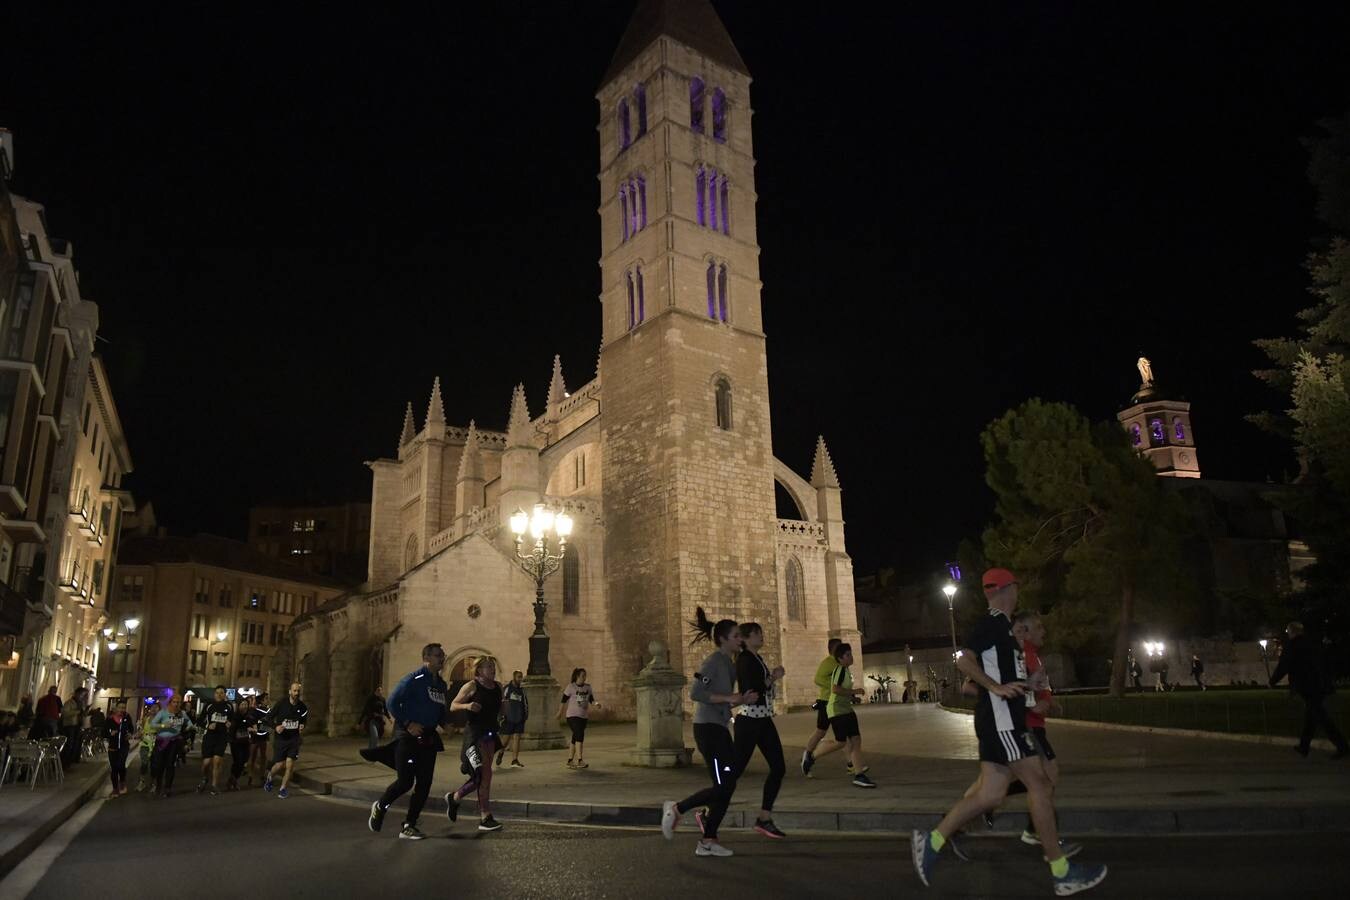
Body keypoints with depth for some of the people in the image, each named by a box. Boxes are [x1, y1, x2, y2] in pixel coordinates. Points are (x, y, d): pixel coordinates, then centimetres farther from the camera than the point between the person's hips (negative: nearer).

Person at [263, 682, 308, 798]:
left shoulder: (302, 707, -4)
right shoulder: (281, 705, -12)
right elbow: (269, 717, -1)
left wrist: (302, 727, -6)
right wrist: (275, 727, -18)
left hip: (294, 739, 2)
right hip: (281, 738, -2)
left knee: (289, 765, -4)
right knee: (280, 765, 0)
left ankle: (283, 789, 14)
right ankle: (269, 778, 35)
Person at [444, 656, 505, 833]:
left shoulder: (498, 687, 10)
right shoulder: (472, 686, -7)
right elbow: (453, 706, -5)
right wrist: (467, 706, -23)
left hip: (490, 733, 7)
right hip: (475, 733, -7)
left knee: (481, 776, 11)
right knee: (485, 774, -11)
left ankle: (454, 798, 34)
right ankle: (485, 818, -5)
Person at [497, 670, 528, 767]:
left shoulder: (521, 690, 12)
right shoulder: (507, 688, -4)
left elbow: (525, 703, 19)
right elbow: (501, 702, -7)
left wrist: (526, 715, 9)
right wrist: (501, 716, -12)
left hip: (519, 719, 4)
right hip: (508, 718, -4)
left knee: (517, 738, 0)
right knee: (506, 738, 2)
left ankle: (515, 760, 3)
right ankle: (500, 753, 30)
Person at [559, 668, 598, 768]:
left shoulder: (588, 687, 7)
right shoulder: (571, 687, -7)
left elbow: (591, 700, 5)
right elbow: (563, 701, -2)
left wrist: (596, 703, -17)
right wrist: (560, 714, 1)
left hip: (583, 716, 6)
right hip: (573, 715, -6)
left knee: (576, 738, 11)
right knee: (579, 735, -20)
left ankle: (570, 761, 21)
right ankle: (580, 760, -22)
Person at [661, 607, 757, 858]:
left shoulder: (730, 663, 15)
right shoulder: (713, 661, -13)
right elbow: (696, 693, -23)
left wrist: (742, 699, 6)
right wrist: (729, 698, -22)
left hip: (720, 729, 10)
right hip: (708, 728, -10)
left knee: (727, 786, 8)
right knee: (723, 786, -10)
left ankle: (708, 841, 14)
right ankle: (676, 808, 6)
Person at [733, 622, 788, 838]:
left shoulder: (758, 658, 14)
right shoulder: (744, 660, -14)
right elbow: (751, 691, -23)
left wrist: (773, 677, 4)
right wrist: (773, 678, -13)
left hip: (764, 719, 9)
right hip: (749, 721, -9)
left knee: (778, 768, 5)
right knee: (735, 770, -2)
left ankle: (764, 819, 13)